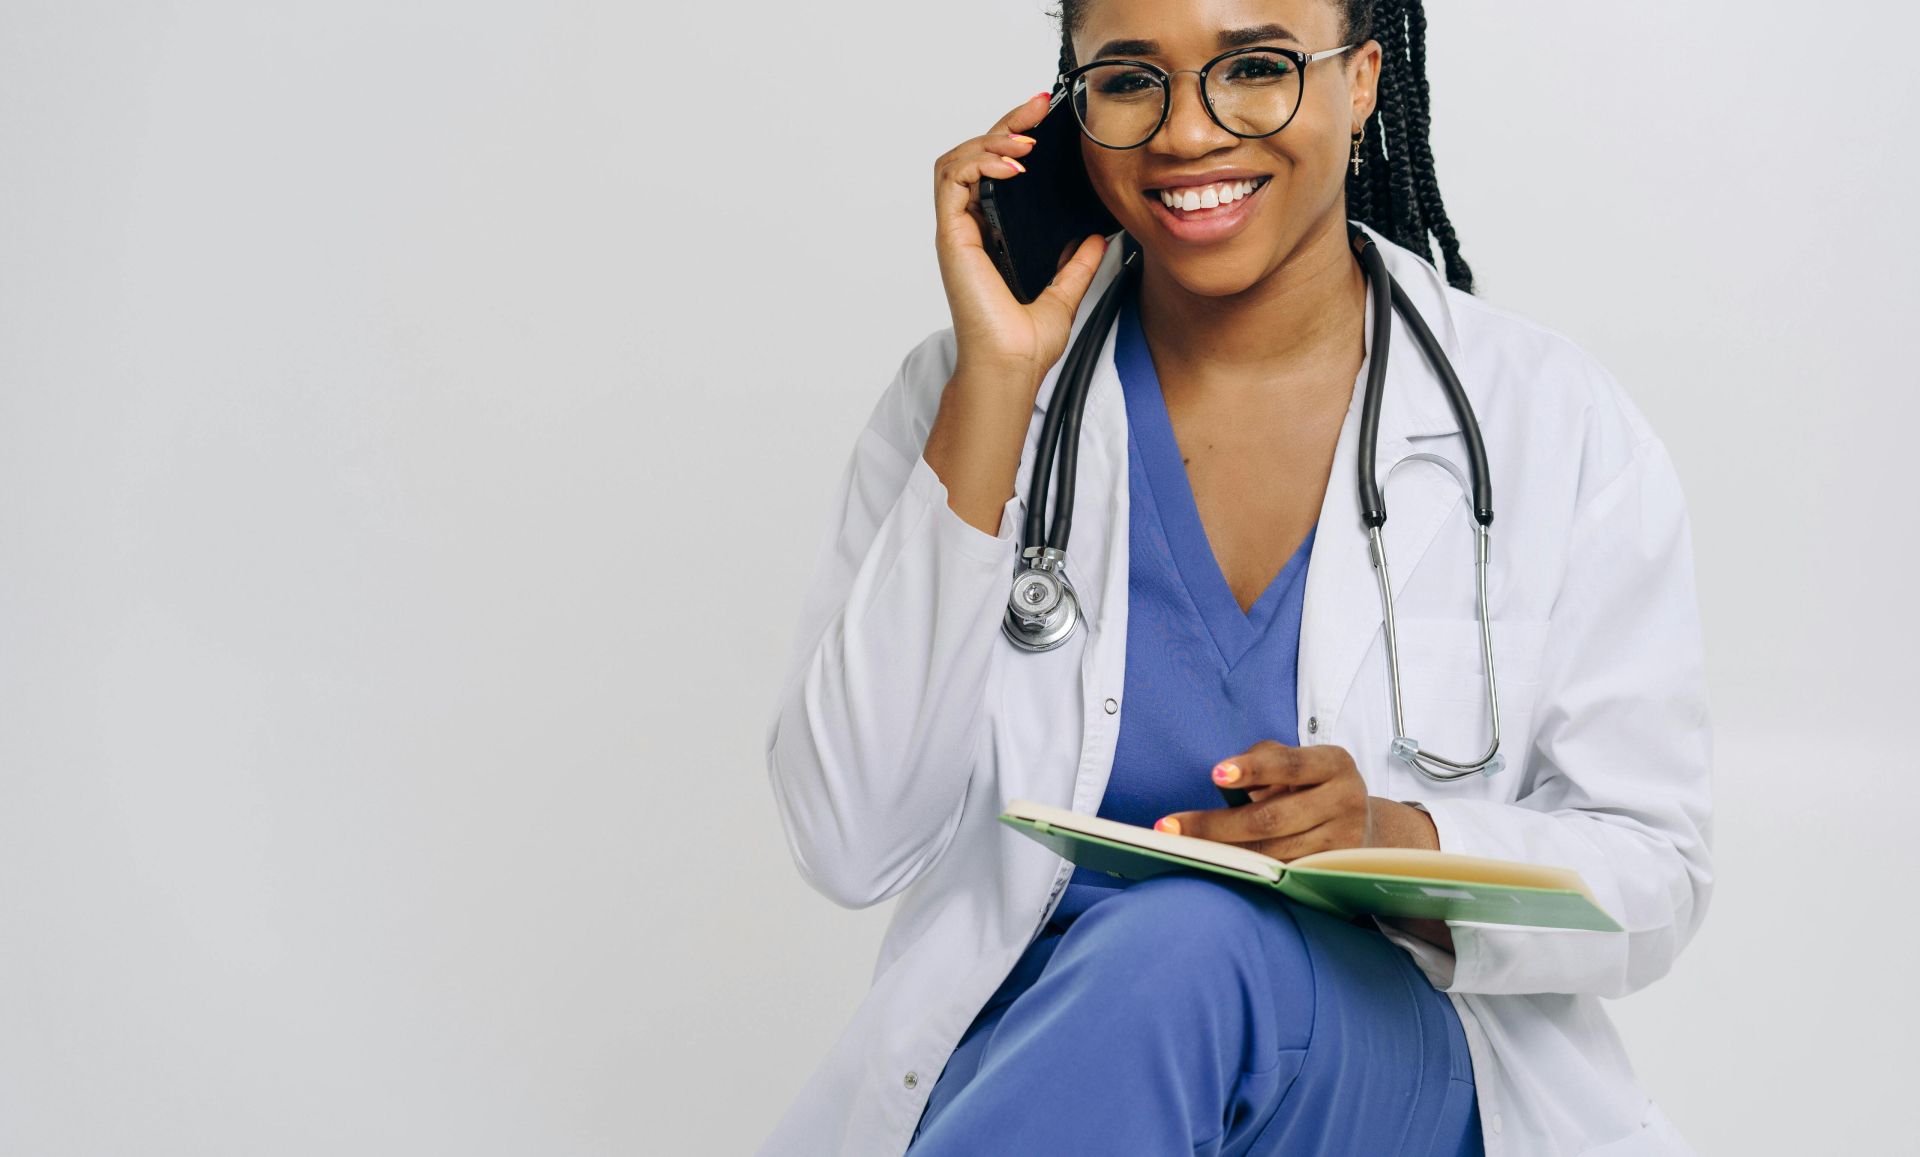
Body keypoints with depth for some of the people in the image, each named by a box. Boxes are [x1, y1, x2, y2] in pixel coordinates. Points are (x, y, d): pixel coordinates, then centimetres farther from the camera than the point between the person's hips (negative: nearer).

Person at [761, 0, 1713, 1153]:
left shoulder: (1560, 426, -2)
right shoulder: (962, 395, 0)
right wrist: (995, 386, -13)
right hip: (1032, 1045, 2)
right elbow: (850, 843, -9)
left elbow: (1656, 878, 1)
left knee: (1191, 943, -33)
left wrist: (1401, 842, -21)